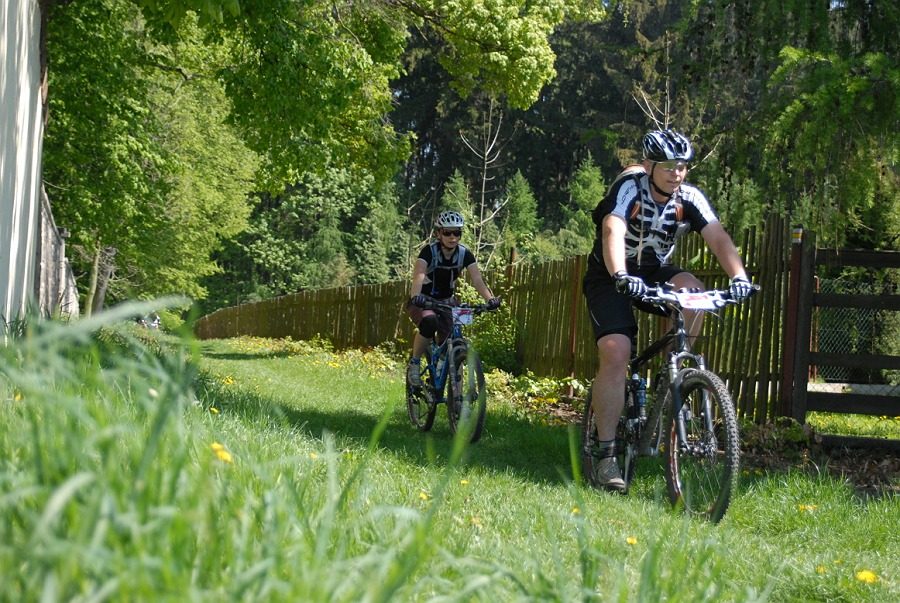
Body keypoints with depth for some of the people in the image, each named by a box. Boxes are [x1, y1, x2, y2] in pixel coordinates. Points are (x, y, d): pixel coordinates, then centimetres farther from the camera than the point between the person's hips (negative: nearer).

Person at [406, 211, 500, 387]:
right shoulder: (429, 251, -22)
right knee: (429, 322, -35)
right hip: (423, 301, -4)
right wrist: (415, 296, -58)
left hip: (446, 301, 4)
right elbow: (418, 276, -38)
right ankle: (414, 363, -15)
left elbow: (477, 279, -23)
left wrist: (490, 298, -42)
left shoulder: (465, 254, -11)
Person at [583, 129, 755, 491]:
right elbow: (612, 231, -39)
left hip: (655, 272, 4)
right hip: (610, 276, -4)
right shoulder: (629, 186, -23)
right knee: (615, 353, -21)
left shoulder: (689, 198, -12)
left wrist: (738, 276, -42)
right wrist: (621, 276, -57)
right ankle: (606, 454, -17)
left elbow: (718, 237, -24)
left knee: (692, 291, -29)